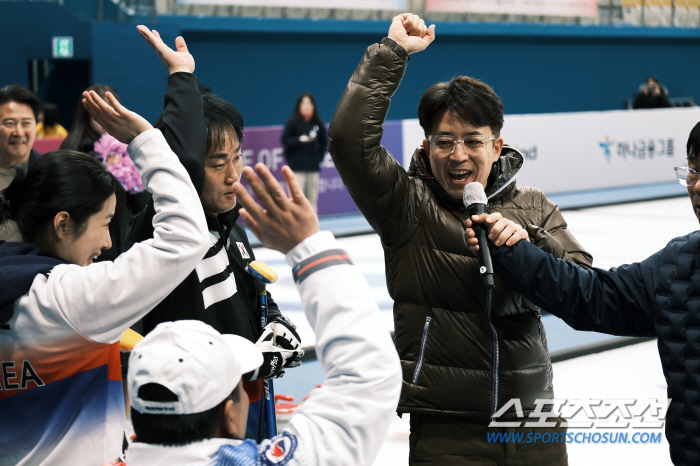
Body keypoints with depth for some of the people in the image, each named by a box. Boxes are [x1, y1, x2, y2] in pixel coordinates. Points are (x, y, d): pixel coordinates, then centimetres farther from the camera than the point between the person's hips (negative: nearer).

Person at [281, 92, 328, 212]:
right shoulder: (292, 122, -3)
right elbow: (285, 140, -3)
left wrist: (320, 156, 3)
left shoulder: (318, 123, 5)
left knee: (312, 198, 6)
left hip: (313, 167, 3)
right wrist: (300, 140, -16)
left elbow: (324, 141, 14)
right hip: (297, 168, -3)